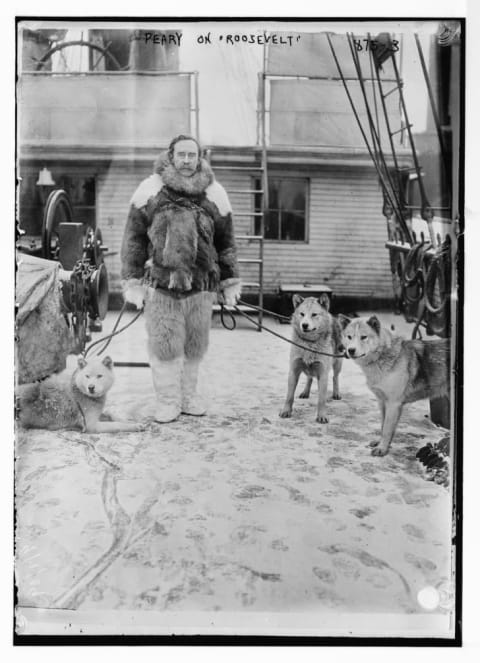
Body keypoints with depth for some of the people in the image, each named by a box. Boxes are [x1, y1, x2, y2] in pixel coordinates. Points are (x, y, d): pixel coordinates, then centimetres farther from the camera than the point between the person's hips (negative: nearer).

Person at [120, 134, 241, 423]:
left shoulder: (214, 193, 7)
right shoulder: (150, 190, 1)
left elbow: (226, 241, 12)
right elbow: (134, 238, 4)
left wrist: (230, 282, 10)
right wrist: (133, 281, -1)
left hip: (201, 285, 2)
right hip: (160, 283, -2)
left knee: (196, 345, 11)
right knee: (164, 345, 2)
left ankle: (189, 394, 29)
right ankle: (167, 399, 18)